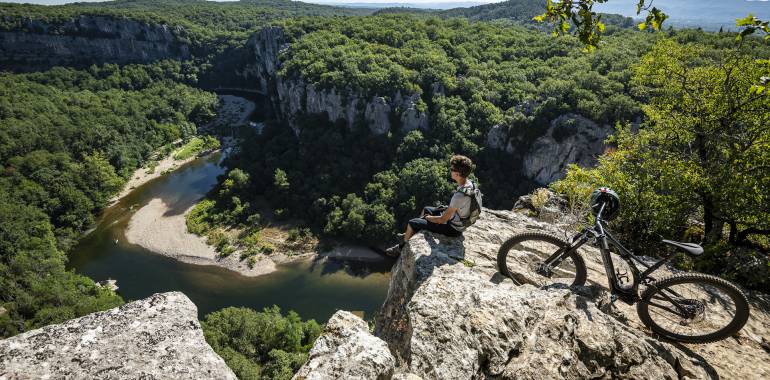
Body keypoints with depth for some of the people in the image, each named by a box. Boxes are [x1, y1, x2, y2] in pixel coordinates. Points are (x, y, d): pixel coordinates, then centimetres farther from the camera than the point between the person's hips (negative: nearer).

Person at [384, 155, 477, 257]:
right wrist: (447, 208, 6)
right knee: (426, 209, 27)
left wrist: (428, 217, -12)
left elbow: (443, 220, -30)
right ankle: (410, 234, 43)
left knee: (412, 223, 0)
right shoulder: (470, 183, -10)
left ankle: (401, 247, 24)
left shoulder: (459, 196, -38)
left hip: (452, 228, -9)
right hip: (458, 221, 9)